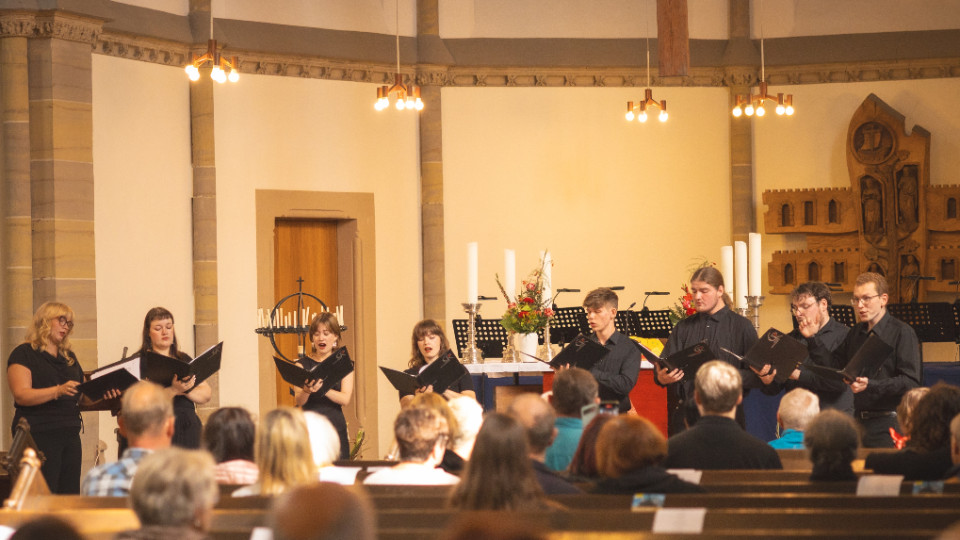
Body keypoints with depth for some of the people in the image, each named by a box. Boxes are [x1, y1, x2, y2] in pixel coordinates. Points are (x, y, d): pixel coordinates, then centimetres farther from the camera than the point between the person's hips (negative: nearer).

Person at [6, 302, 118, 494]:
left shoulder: (69, 357, 20)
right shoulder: (24, 354, -2)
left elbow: (82, 396, 23)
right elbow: (21, 395, -14)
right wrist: (58, 391, -27)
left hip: (70, 435, 7)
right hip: (39, 436, -7)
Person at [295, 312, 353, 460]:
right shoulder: (303, 364, 6)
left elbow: (346, 399, -7)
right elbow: (298, 401, -5)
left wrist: (321, 388, -24)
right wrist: (306, 390, -28)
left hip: (336, 427, 0)